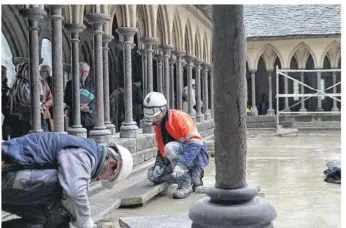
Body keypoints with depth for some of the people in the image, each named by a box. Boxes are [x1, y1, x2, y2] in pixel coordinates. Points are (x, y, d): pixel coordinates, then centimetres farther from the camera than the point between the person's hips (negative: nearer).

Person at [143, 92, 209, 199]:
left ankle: (186, 185, -23)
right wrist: (159, 165, -5)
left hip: (197, 156, -8)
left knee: (170, 147, -34)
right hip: (179, 158, 8)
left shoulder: (179, 117, -20)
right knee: (153, 175, -4)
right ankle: (192, 174, -1)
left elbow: (196, 143, -29)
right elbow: (161, 149, 14)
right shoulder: (157, 124, 5)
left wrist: (181, 164, -38)